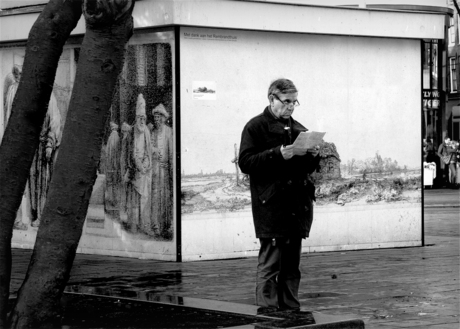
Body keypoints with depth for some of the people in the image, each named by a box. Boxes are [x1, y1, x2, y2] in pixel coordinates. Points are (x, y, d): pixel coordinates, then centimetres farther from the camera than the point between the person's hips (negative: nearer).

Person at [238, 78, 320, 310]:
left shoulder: (298, 128, 18)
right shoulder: (256, 127, -1)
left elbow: (309, 168, 24)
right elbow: (245, 163, -12)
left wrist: (313, 156, 2)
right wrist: (278, 154, -20)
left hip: (298, 204, 6)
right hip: (271, 206, -6)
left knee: (291, 265, 10)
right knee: (269, 265, -8)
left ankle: (291, 311, 15)